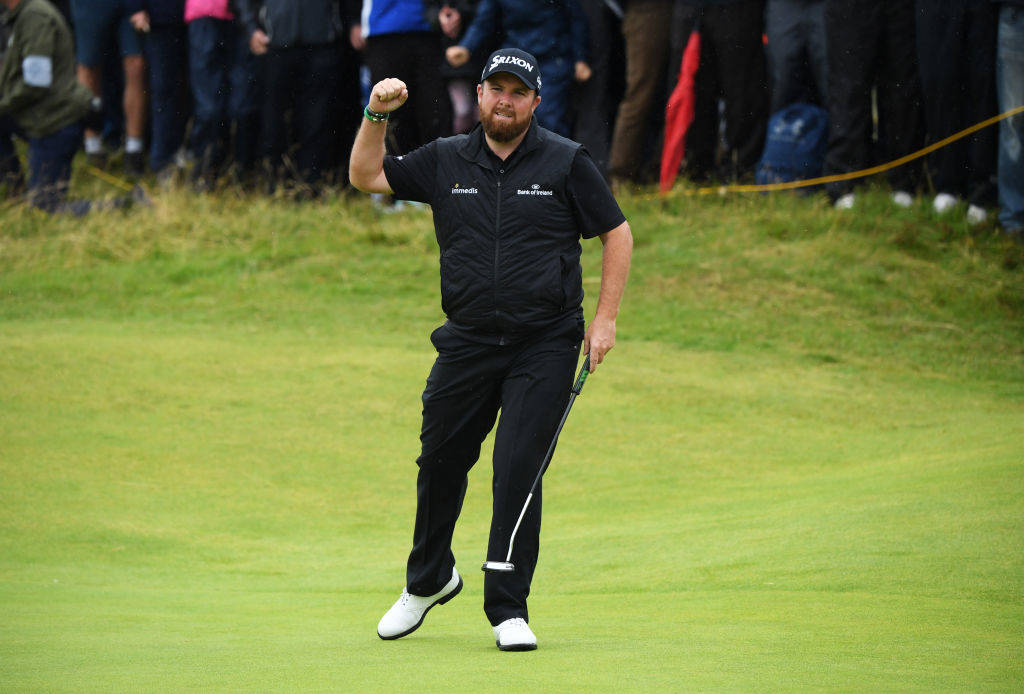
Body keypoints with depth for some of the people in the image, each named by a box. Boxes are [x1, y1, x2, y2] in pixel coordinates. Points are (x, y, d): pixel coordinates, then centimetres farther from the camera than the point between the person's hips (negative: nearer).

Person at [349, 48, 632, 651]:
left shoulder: (566, 163, -1)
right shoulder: (446, 161, 7)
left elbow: (617, 233, 4)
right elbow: (367, 177, 11)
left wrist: (606, 318, -3)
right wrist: (377, 118, -5)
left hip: (545, 346, -3)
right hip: (466, 344, 3)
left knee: (519, 470, -11)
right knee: (440, 463, 9)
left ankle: (509, 607, -4)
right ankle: (429, 580, 33)